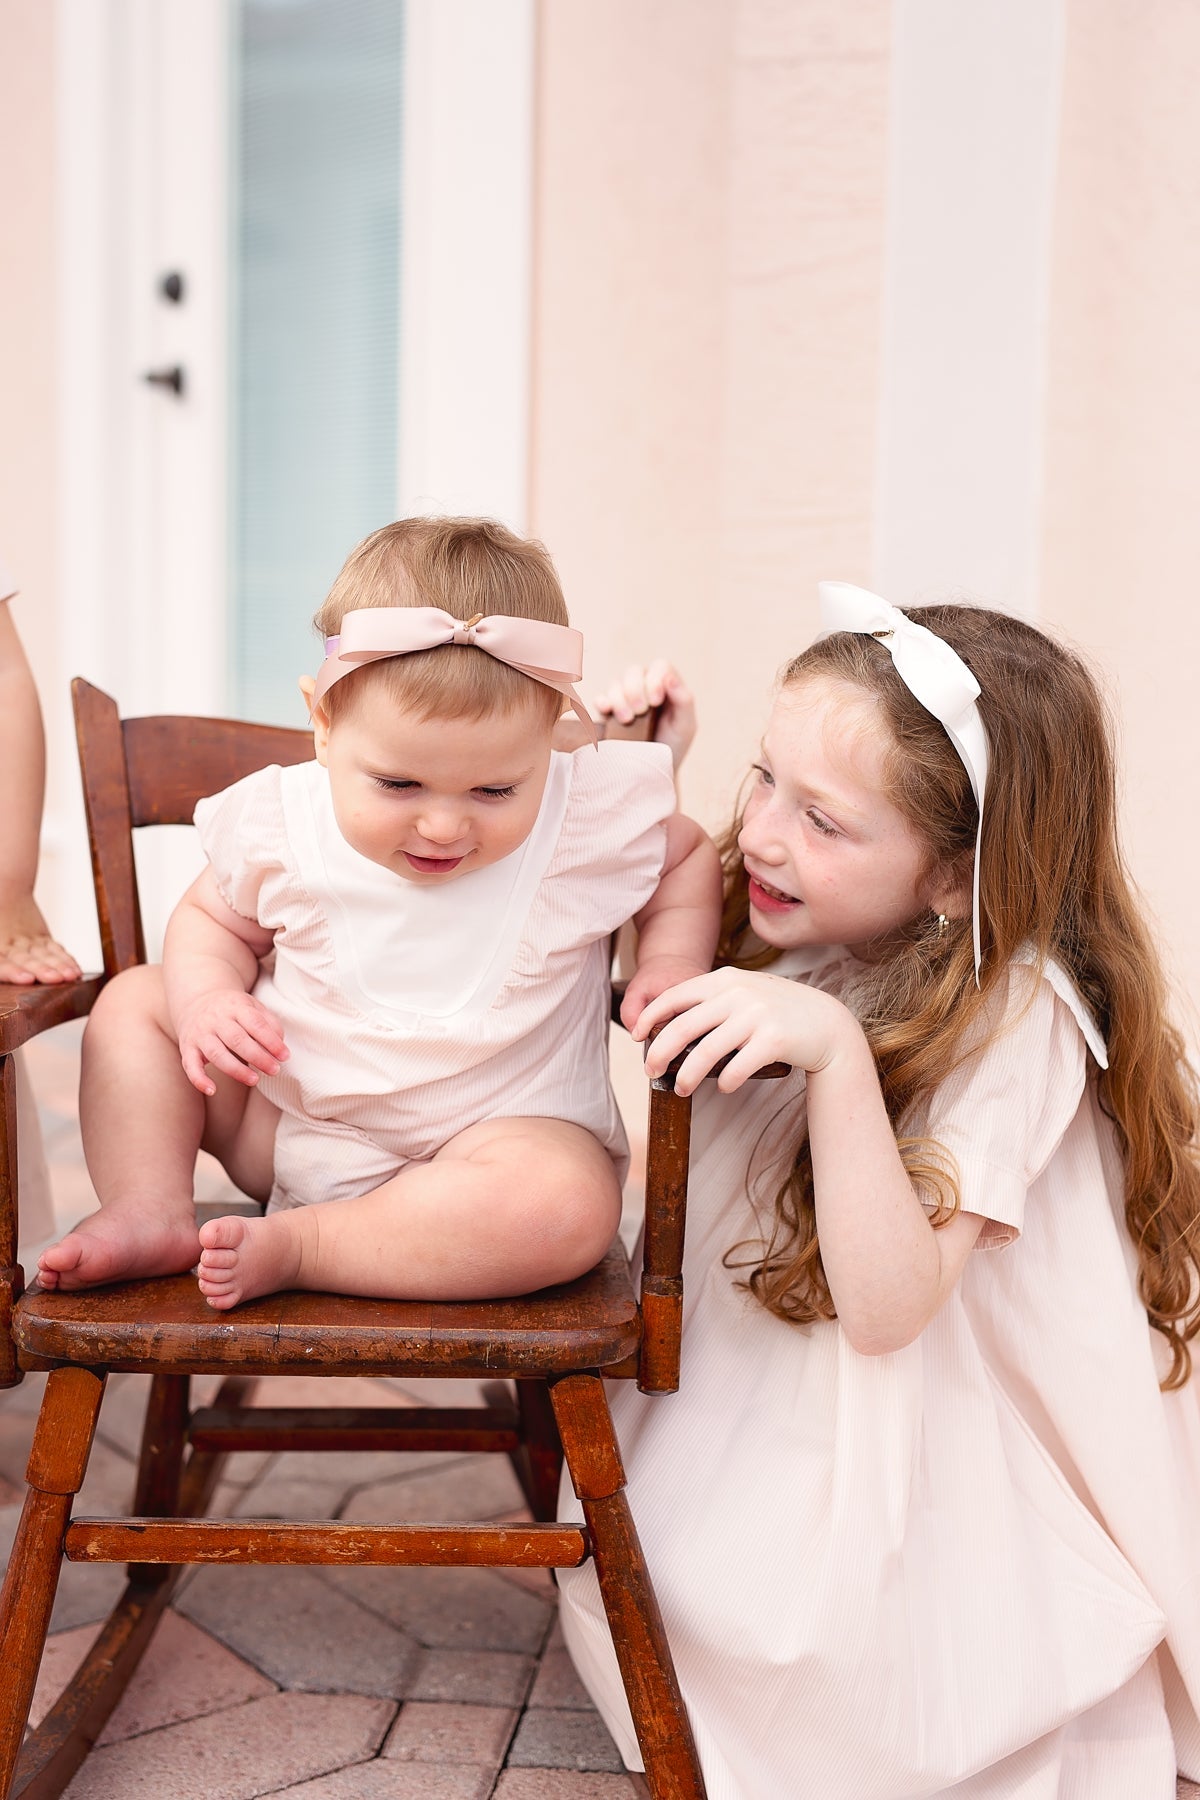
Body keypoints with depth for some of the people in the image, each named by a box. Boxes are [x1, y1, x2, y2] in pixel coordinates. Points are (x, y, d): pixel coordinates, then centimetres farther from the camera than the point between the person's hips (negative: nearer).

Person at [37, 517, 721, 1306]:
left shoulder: (593, 818, -15)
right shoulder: (281, 822, -12)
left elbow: (689, 855, 7)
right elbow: (213, 916, 8)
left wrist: (675, 961, -11)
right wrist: (204, 995, -13)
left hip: (497, 1133, -2)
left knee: (570, 1203, -35)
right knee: (136, 1000, 0)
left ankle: (293, 1248, -26)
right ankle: (152, 1212, -3)